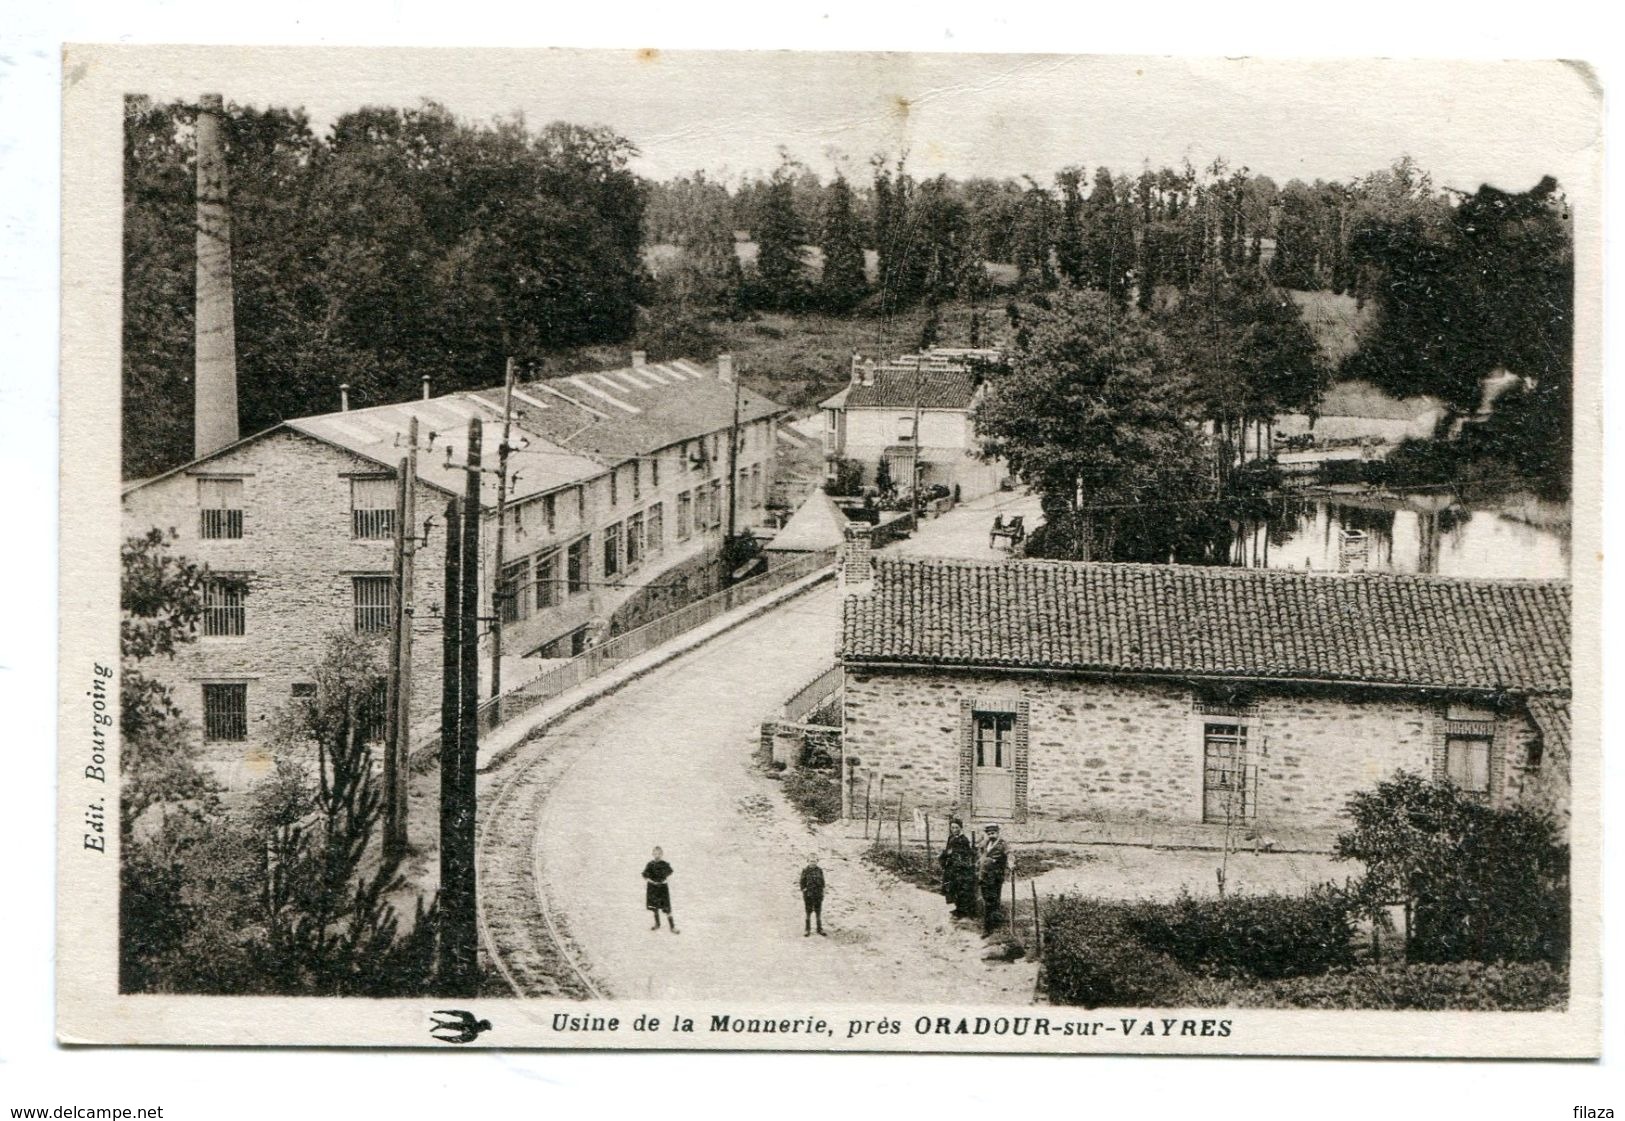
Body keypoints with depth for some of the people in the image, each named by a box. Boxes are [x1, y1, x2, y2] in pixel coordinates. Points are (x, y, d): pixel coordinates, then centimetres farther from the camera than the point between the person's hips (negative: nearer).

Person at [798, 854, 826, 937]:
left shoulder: (820, 870, 1)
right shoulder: (805, 871, -6)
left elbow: (823, 883, 8)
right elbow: (802, 885, -3)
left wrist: (823, 895, 6)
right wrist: (802, 898, -5)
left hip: (818, 896, 2)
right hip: (808, 895, -2)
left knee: (819, 914, 8)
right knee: (808, 914, 6)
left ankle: (820, 930, 19)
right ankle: (807, 930, 16)